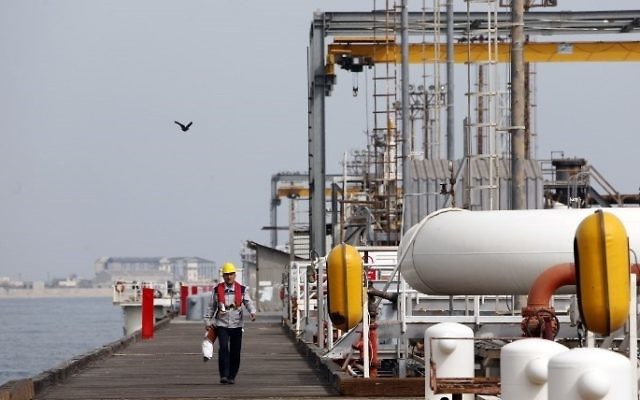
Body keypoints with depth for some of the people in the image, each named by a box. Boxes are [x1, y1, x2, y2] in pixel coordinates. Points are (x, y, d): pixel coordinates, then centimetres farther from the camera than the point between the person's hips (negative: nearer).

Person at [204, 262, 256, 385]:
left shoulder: (242, 290, 3)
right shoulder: (217, 290, 3)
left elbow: (248, 302, -6)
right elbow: (211, 307, 10)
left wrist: (252, 312, -25)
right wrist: (208, 321, 8)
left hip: (236, 325, 1)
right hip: (222, 325, -1)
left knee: (235, 352, 3)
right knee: (224, 348, -17)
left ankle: (232, 377, 14)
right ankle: (224, 375, -17)